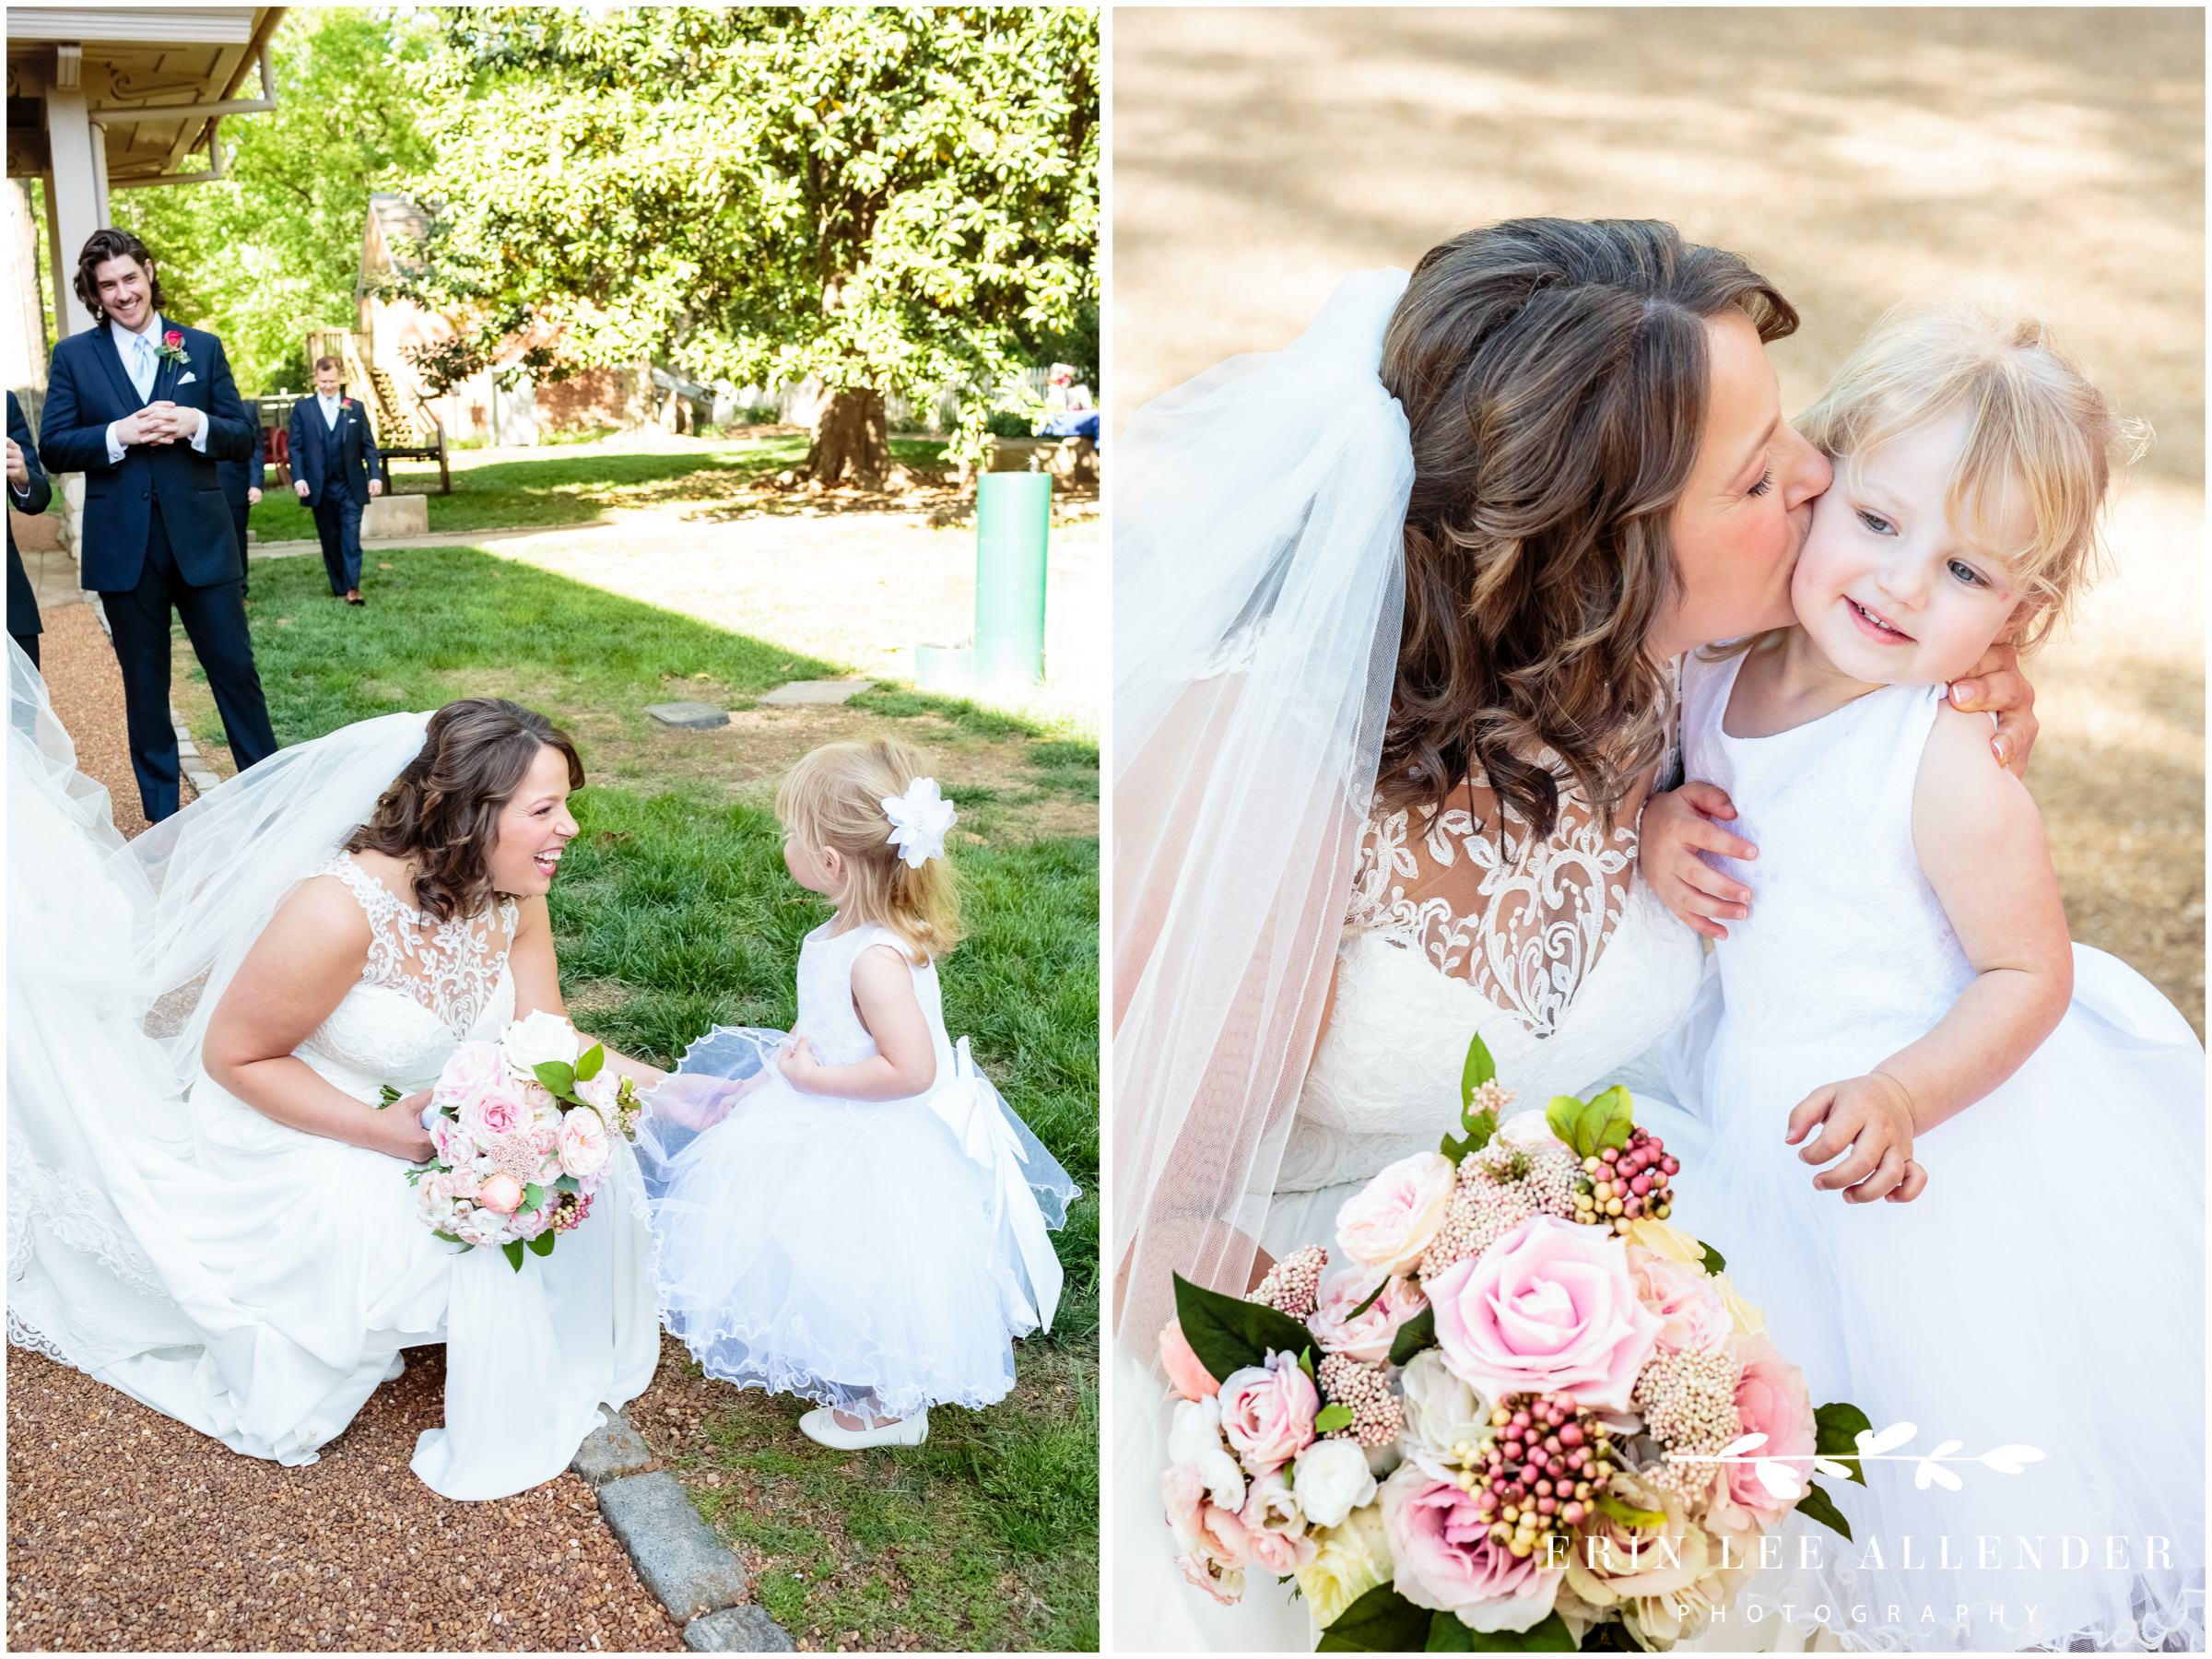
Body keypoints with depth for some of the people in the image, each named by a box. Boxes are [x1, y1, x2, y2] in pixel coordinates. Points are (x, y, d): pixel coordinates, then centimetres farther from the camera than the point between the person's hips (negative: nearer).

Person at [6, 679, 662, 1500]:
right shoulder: (339, 913, -35)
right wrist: (388, 1133, -32)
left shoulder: (512, 894, -14)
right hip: (289, 1128, -6)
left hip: (427, 1114, 6)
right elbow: (233, 1058, -24)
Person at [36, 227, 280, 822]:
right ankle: (162, 812, 19)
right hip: (122, 546, 0)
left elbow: (243, 438, 4)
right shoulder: (73, 356, 5)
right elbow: (53, 447, 0)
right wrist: (120, 434, -15)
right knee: (144, 683, 9)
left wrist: (196, 425, -15)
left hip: (201, 540, 0)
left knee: (235, 667, 2)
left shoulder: (202, 348, 7)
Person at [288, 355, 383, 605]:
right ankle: (340, 589, 14)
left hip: (351, 486, -1)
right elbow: (296, 447, 4)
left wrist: (375, 475, -4)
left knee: (351, 538, -11)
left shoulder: (355, 407, 9)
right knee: (330, 540, 7)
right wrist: (298, 478, -8)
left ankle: (353, 589, -15)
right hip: (320, 487, 1)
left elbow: (368, 445, 7)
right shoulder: (302, 408, 7)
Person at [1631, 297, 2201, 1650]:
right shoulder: (1711, 670, -8)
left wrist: (1903, 1097, -30)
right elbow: (1666, 777, 9)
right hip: (1742, 1090, 6)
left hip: (1915, 1131, -6)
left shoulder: (1948, 773, -26)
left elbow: (2029, 972, -17)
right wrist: (1654, 827, -13)